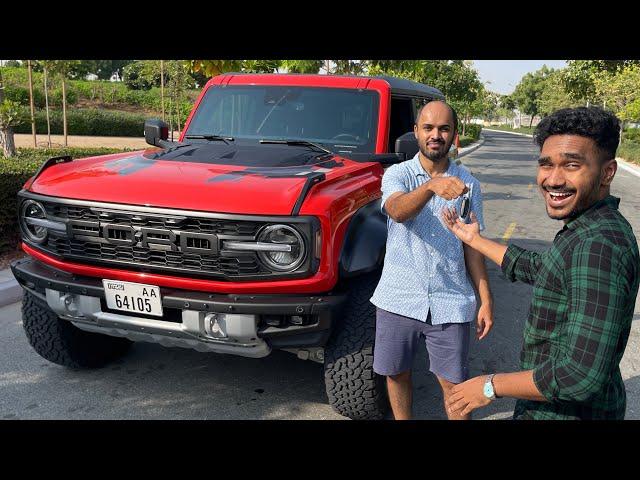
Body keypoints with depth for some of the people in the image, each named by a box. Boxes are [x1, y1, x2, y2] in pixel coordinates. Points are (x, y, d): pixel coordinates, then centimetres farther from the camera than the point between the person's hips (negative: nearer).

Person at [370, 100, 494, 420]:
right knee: (396, 373, 14)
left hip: (450, 303, 1)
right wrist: (431, 186, -44)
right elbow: (398, 211, -25)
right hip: (399, 298, 0)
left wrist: (486, 299, 0)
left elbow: (472, 245, 7)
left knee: (453, 383, 6)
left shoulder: (467, 184, 4)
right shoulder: (397, 174, -2)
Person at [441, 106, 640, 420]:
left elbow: (583, 376, -34)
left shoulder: (598, 246, -30)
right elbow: (537, 268, 19)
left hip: (570, 411, -9)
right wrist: (474, 240, 21)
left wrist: (492, 387, -23)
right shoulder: (591, 230, 1)